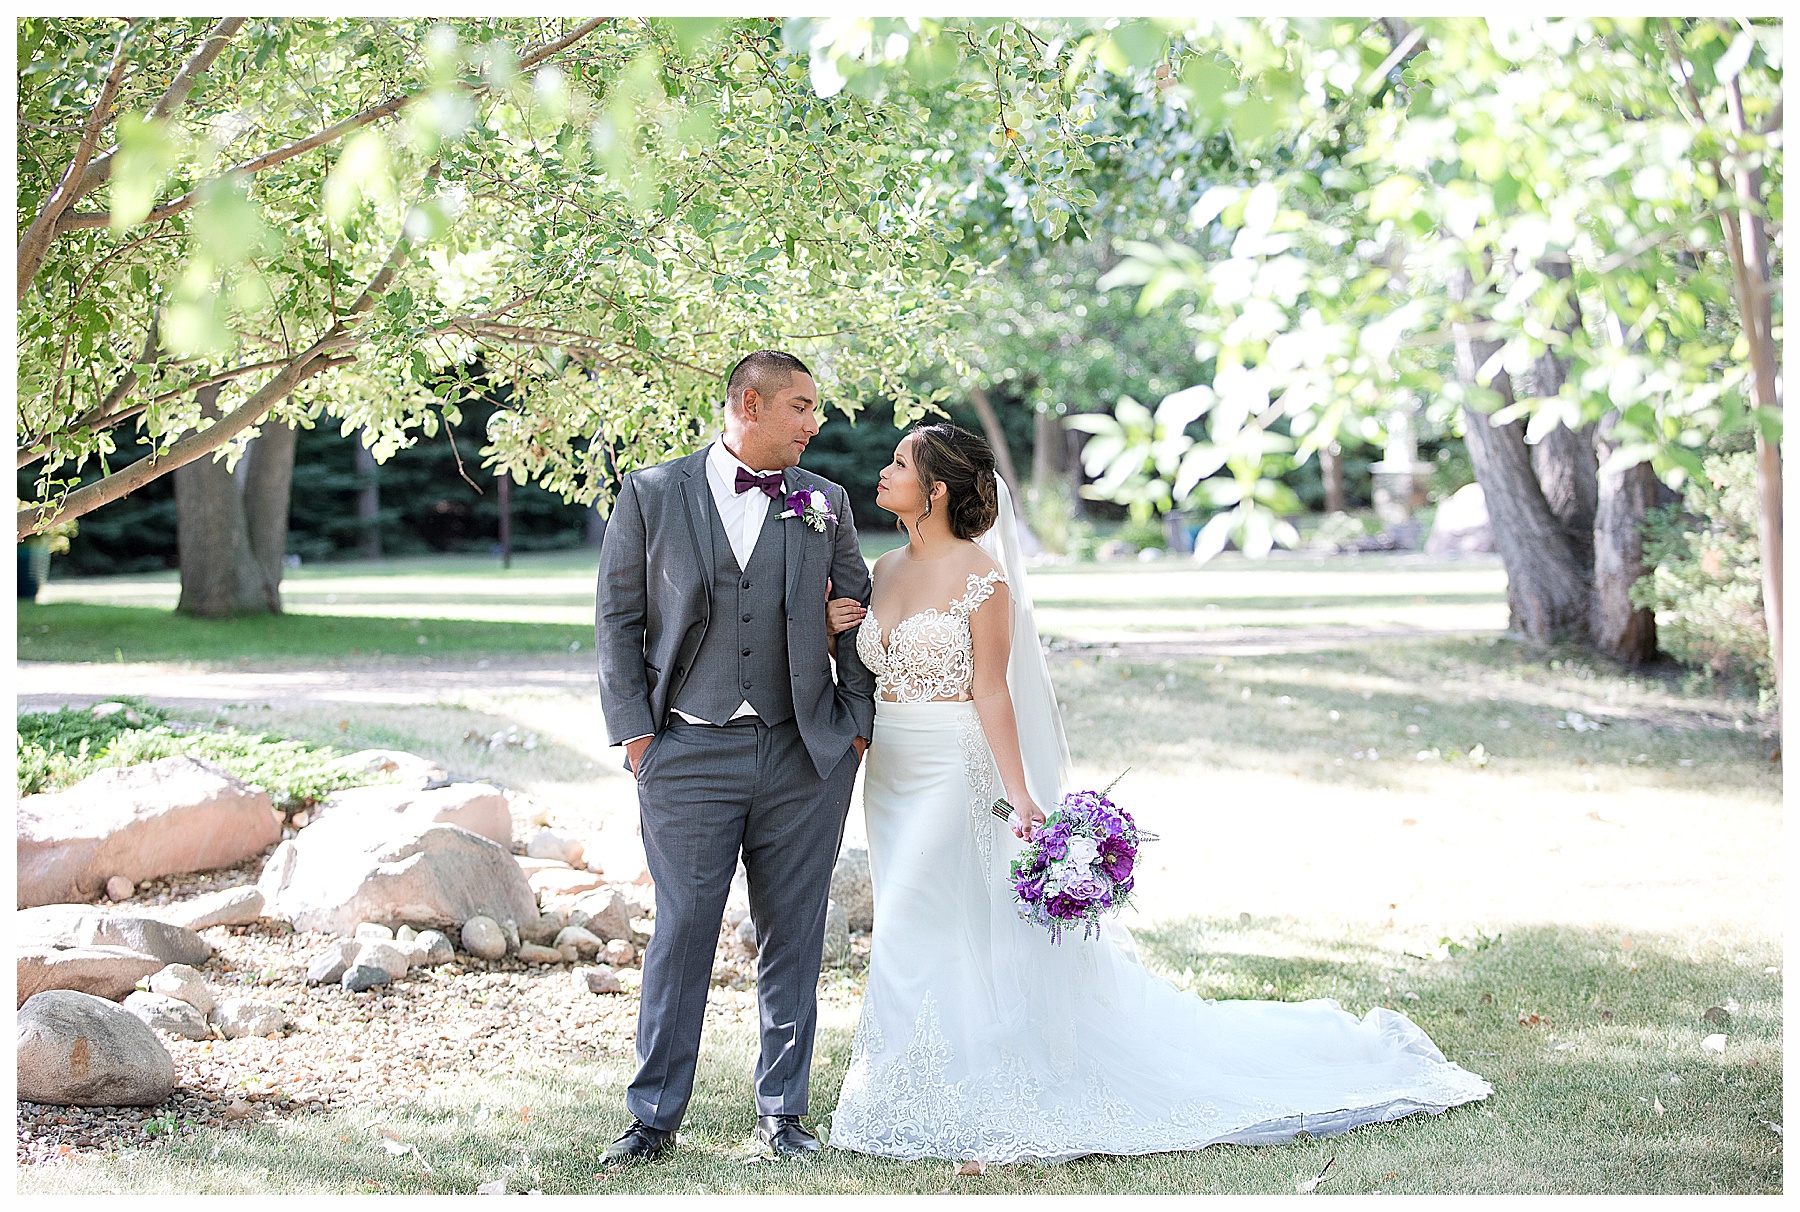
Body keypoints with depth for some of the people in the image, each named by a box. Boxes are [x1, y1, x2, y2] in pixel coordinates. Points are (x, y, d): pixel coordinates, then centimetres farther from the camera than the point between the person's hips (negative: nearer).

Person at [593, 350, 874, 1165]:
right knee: (681, 935, 1)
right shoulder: (652, 495, 2)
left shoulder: (826, 503, 8)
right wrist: (633, 731, -3)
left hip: (802, 756, 2)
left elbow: (857, 614, 12)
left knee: (793, 938, 7)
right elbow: (618, 617, 3)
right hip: (689, 754, -2)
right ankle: (654, 1117, 10)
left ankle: (782, 1111, 18)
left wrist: (855, 724, 4)